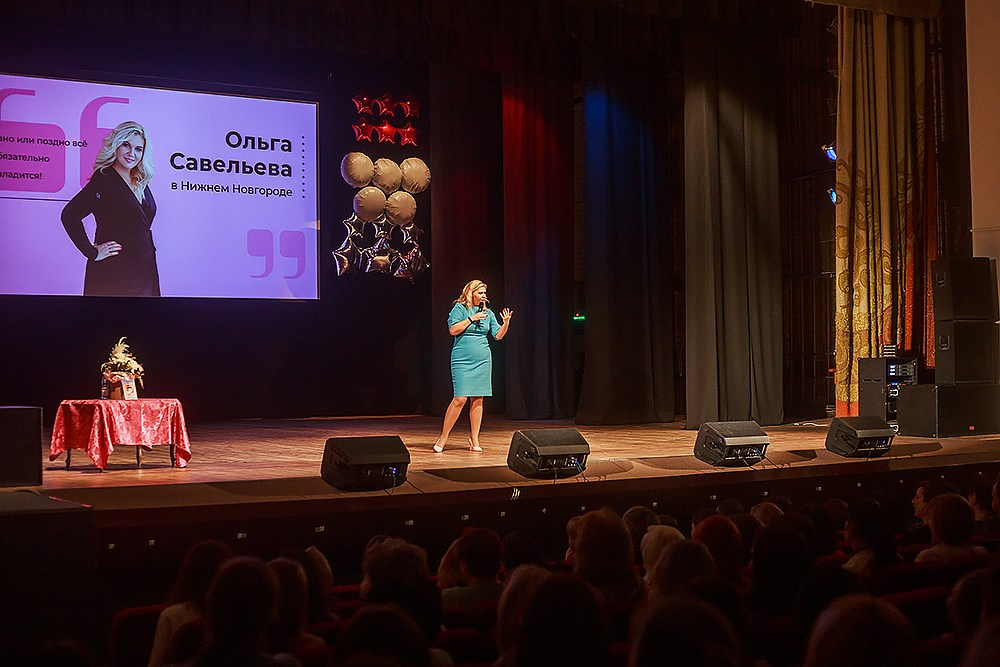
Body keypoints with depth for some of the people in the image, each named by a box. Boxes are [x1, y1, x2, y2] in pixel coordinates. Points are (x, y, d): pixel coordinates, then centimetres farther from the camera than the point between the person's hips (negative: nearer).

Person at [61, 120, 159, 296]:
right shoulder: (103, 180, -10)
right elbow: (69, 215, -18)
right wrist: (92, 253, -16)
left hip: (144, 272, 7)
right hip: (113, 274, -7)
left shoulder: (141, 183, 11)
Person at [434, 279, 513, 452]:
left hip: (483, 360, 5)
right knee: (460, 399, -11)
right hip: (462, 360, -5)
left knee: (478, 399, 5)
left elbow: (498, 335, 8)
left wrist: (506, 322, -9)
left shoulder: (487, 313, 11)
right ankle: (443, 438, 1)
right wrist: (471, 319, -14)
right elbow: (453, 329, -13)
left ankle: (474, 439, 14)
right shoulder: (459, 308, -2)